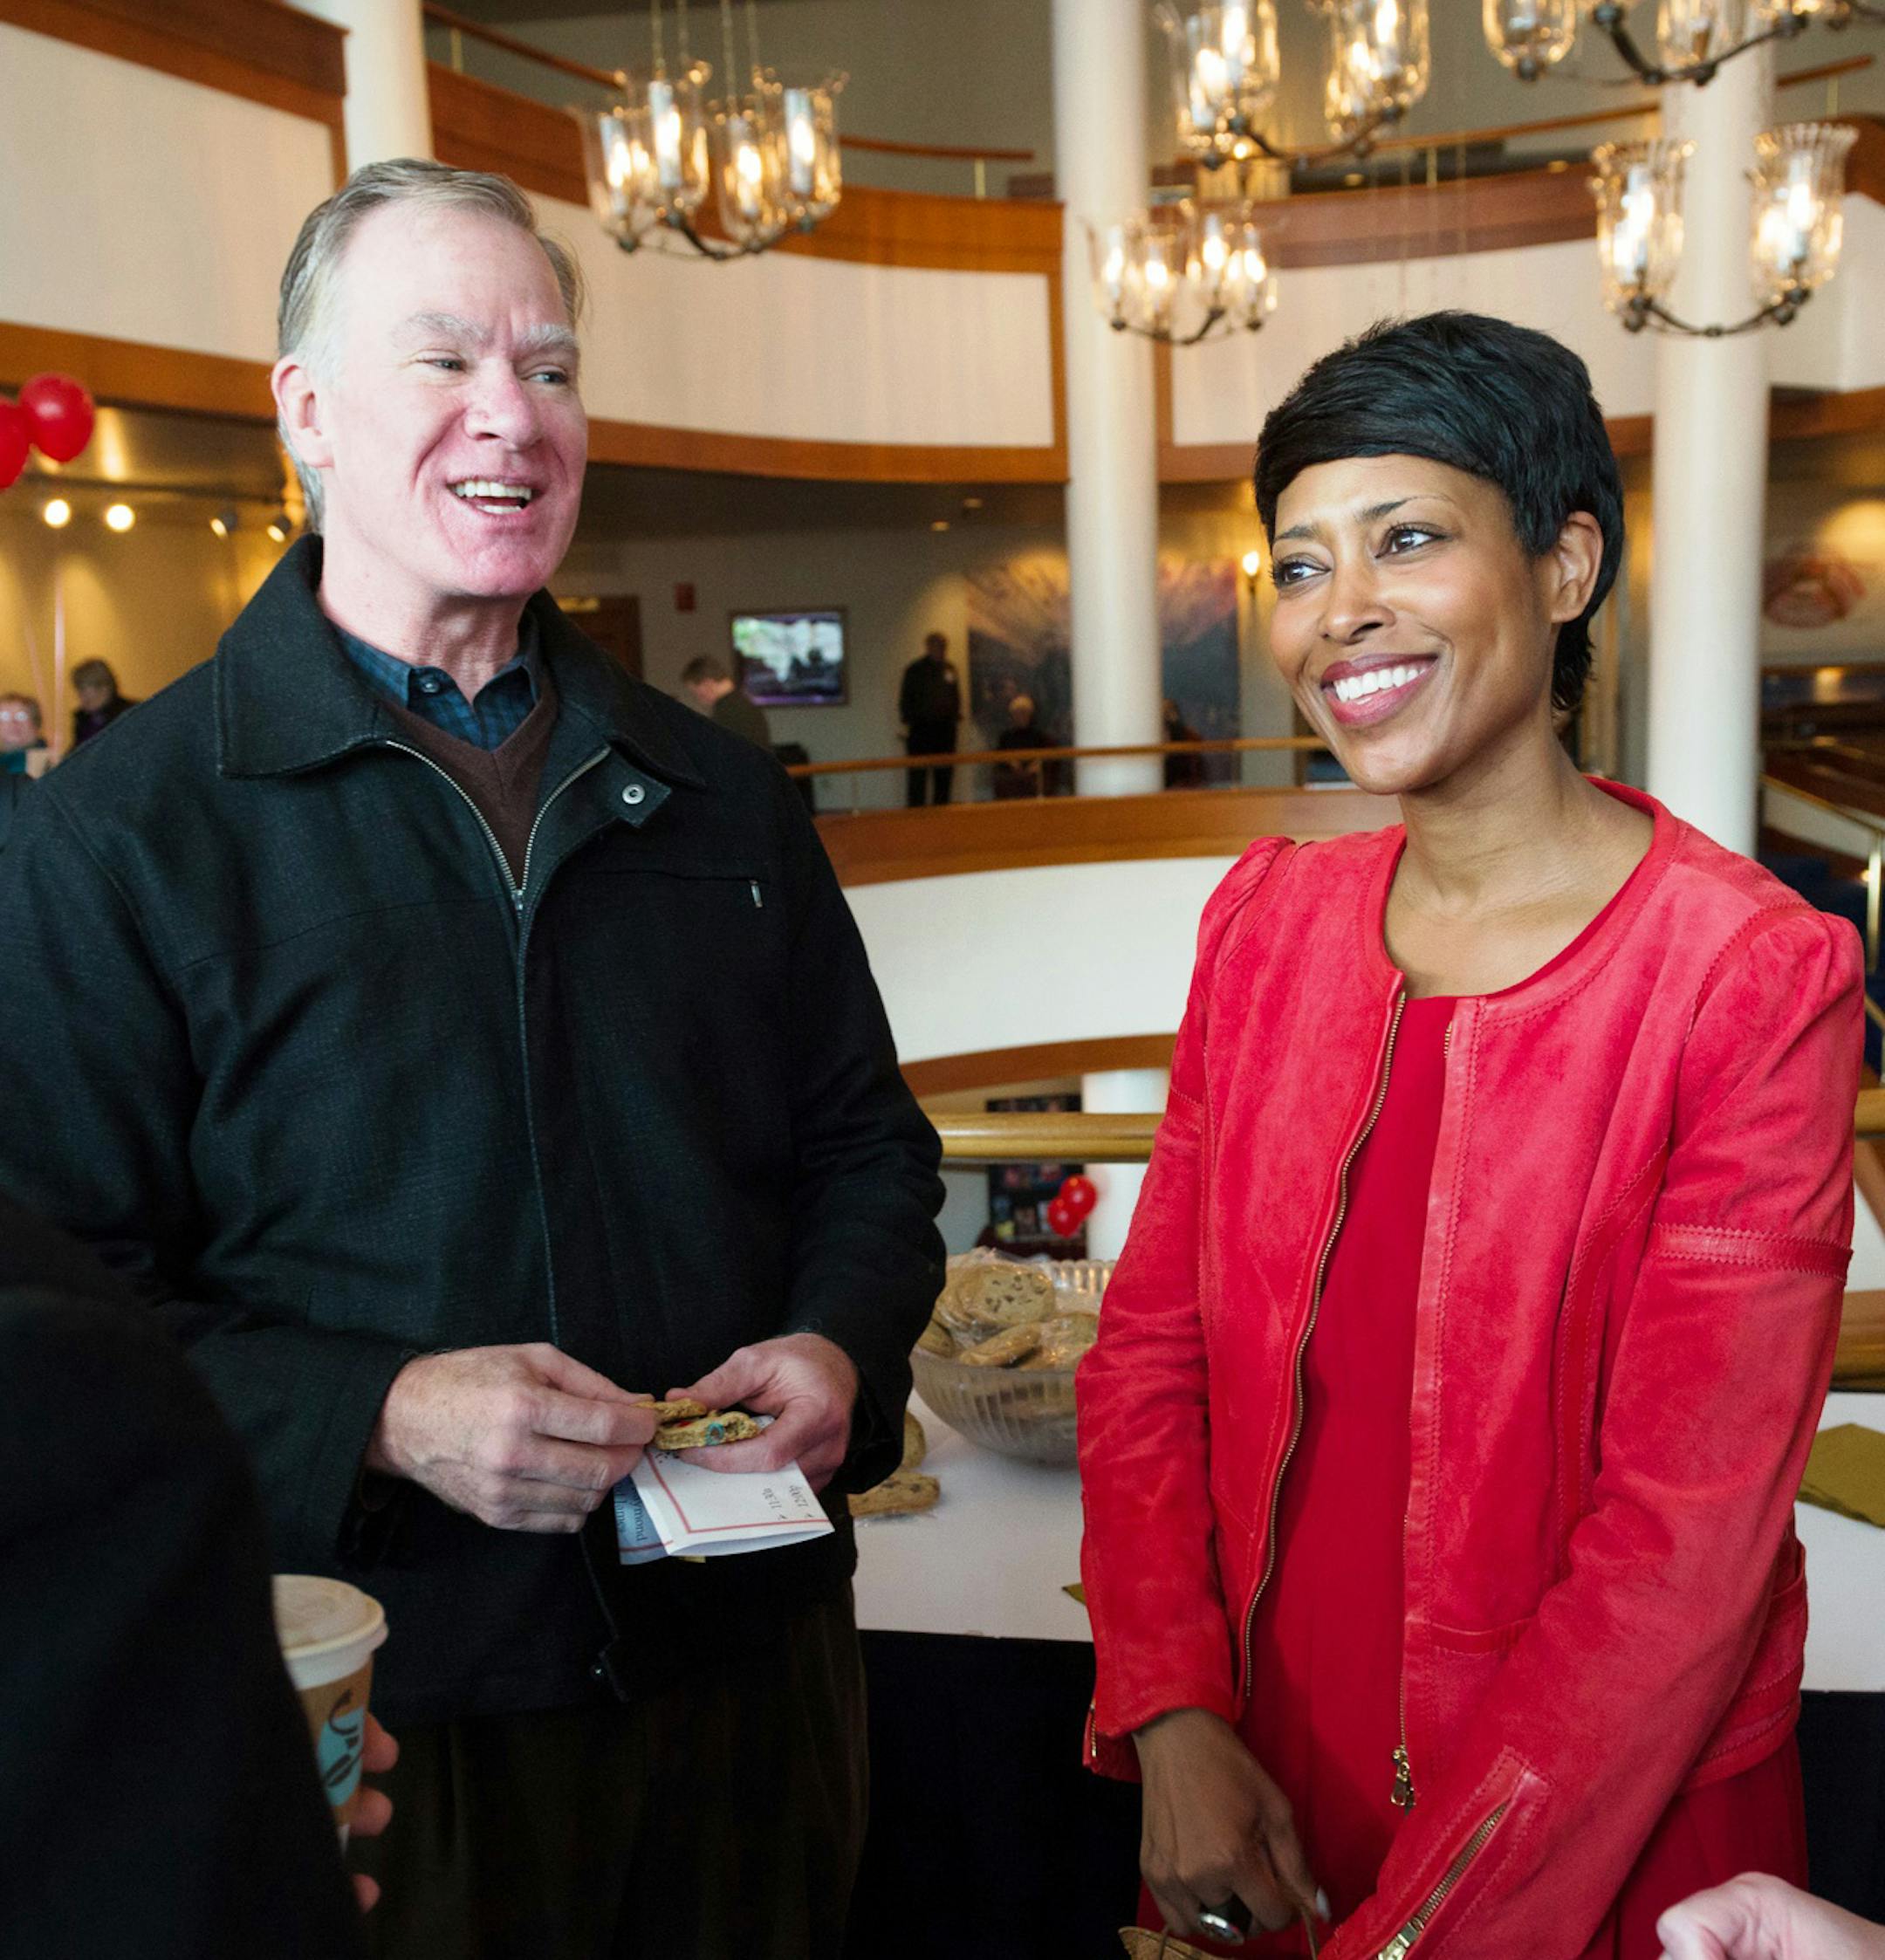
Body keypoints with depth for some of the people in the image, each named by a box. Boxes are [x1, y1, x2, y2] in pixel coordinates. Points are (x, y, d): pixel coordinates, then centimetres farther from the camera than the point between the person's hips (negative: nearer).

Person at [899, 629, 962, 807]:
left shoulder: (949, 669, 12)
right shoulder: (915, 670, -4)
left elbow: (956, 697, 18)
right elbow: (905, 699, -4)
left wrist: (955, 717, 9)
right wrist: (908, 723, -9)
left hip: (945, 727, 5)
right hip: (921, 727, -5)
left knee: (944, 771, 7)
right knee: (919, 771, -5)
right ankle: (915, 809, -2)